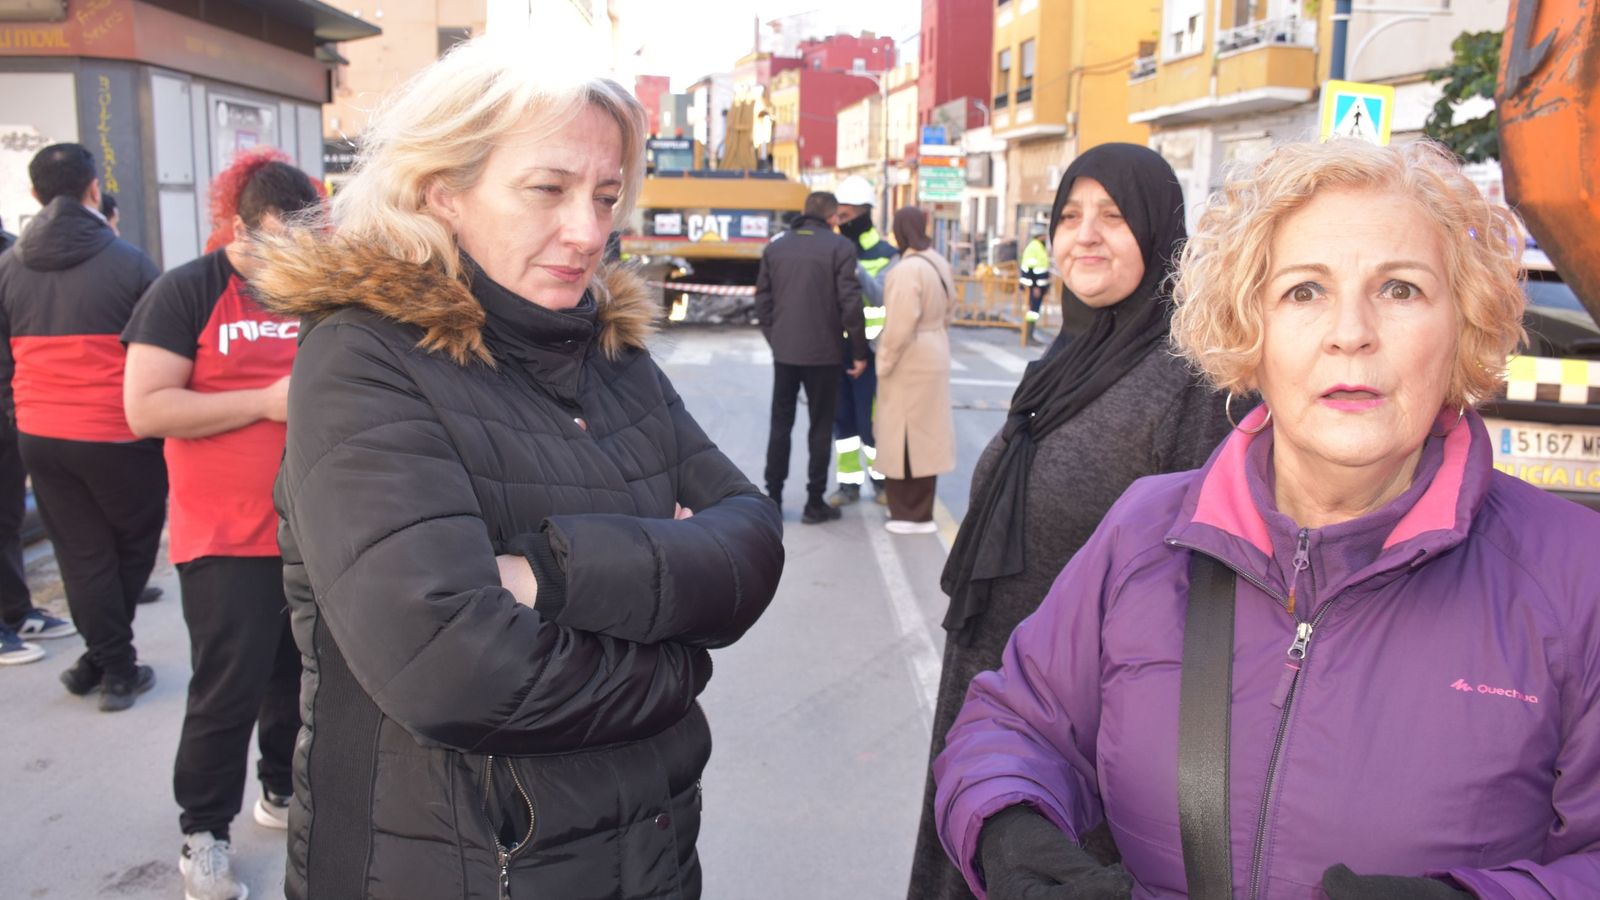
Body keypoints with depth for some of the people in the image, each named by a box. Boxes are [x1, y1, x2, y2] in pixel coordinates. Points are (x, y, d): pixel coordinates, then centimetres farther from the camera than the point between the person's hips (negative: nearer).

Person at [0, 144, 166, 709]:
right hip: (118, 436, -4)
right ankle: (116, 668, 12)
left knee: (82, 553, 13)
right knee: (134, 544, 13)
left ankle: (110, 661, 19)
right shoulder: (128, 262, -10)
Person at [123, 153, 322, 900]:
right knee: (227, 690, 1)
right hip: (227, 537, -5)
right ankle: (203, 832, 19)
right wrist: (268, 402, -20)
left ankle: (284, 789, 36)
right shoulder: (185, 292, -7)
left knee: (301, 675, 16)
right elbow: (145, 409, -15)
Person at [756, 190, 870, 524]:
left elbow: (763, 299, 8)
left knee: (780, 424, 14)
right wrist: (859, 351, -5)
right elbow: (850, 304, -12)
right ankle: (815, 503, 9)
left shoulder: (776, 247, 7)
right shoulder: (839, 247, -8)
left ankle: (773, 498, 16)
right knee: (820, 427, 6)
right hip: (823, 353, -4)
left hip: (784, 352, 4)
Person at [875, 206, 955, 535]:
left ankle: (913, 514, 7)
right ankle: (916, 508, 25)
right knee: (923, 434, 15)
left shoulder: (907, 269, -20)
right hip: (933, 356, 9)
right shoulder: (939, 264, 8)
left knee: (906, 435, 0)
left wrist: (884, 364, -13)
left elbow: (900, 325, -23)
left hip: (910, 362, -9)